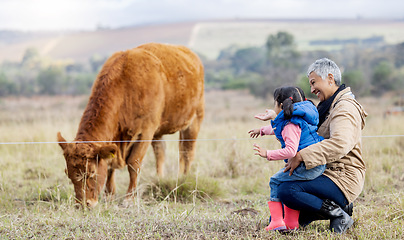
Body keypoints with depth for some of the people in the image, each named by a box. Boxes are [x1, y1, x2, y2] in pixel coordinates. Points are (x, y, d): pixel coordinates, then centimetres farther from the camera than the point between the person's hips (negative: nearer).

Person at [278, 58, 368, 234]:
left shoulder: (345, 107, -15)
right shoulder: (328, 106, 19)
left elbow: (340, 144, -32)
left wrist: (301, 156, -32)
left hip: (343, 179, -11)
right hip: (329, 173, 11)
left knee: (287, 191, -27)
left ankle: (338, 214, -15)